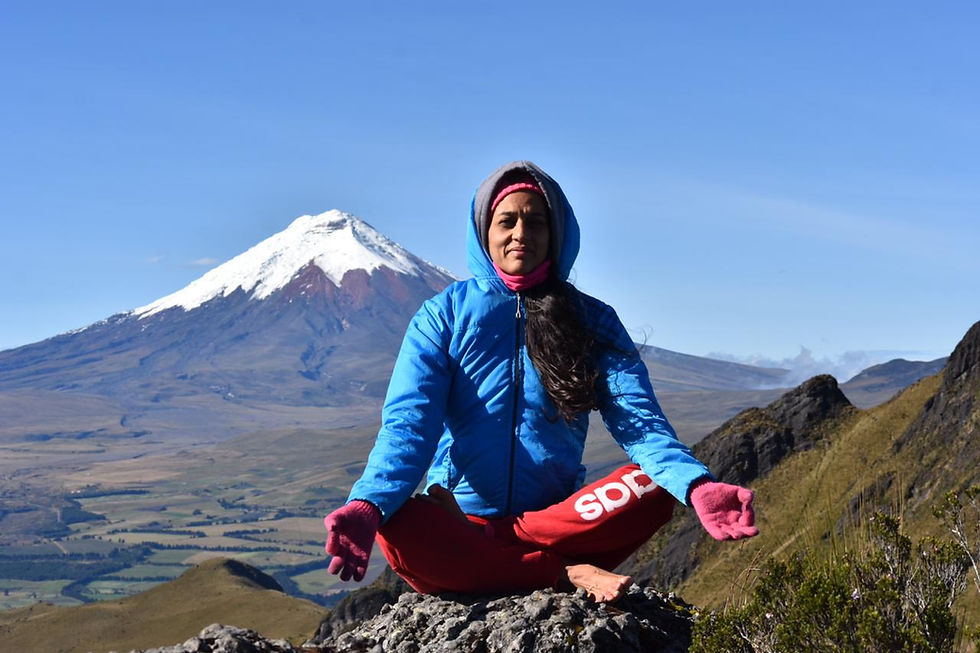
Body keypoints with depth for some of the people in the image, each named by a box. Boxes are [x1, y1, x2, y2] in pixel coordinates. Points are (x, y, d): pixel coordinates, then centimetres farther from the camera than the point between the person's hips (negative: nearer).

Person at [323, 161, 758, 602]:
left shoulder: (592, 321, 8)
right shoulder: (443, 315, 4)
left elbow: (639, 422, -5)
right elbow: (408, 422, -8)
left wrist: (695, 486, -28)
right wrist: (368, 505, -30)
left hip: (562, 515, 2)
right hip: (459, 509, -1)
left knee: (654, 488, -26)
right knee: (399, 531, -34)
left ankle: (474, 554, -23)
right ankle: (569, 574, -26)